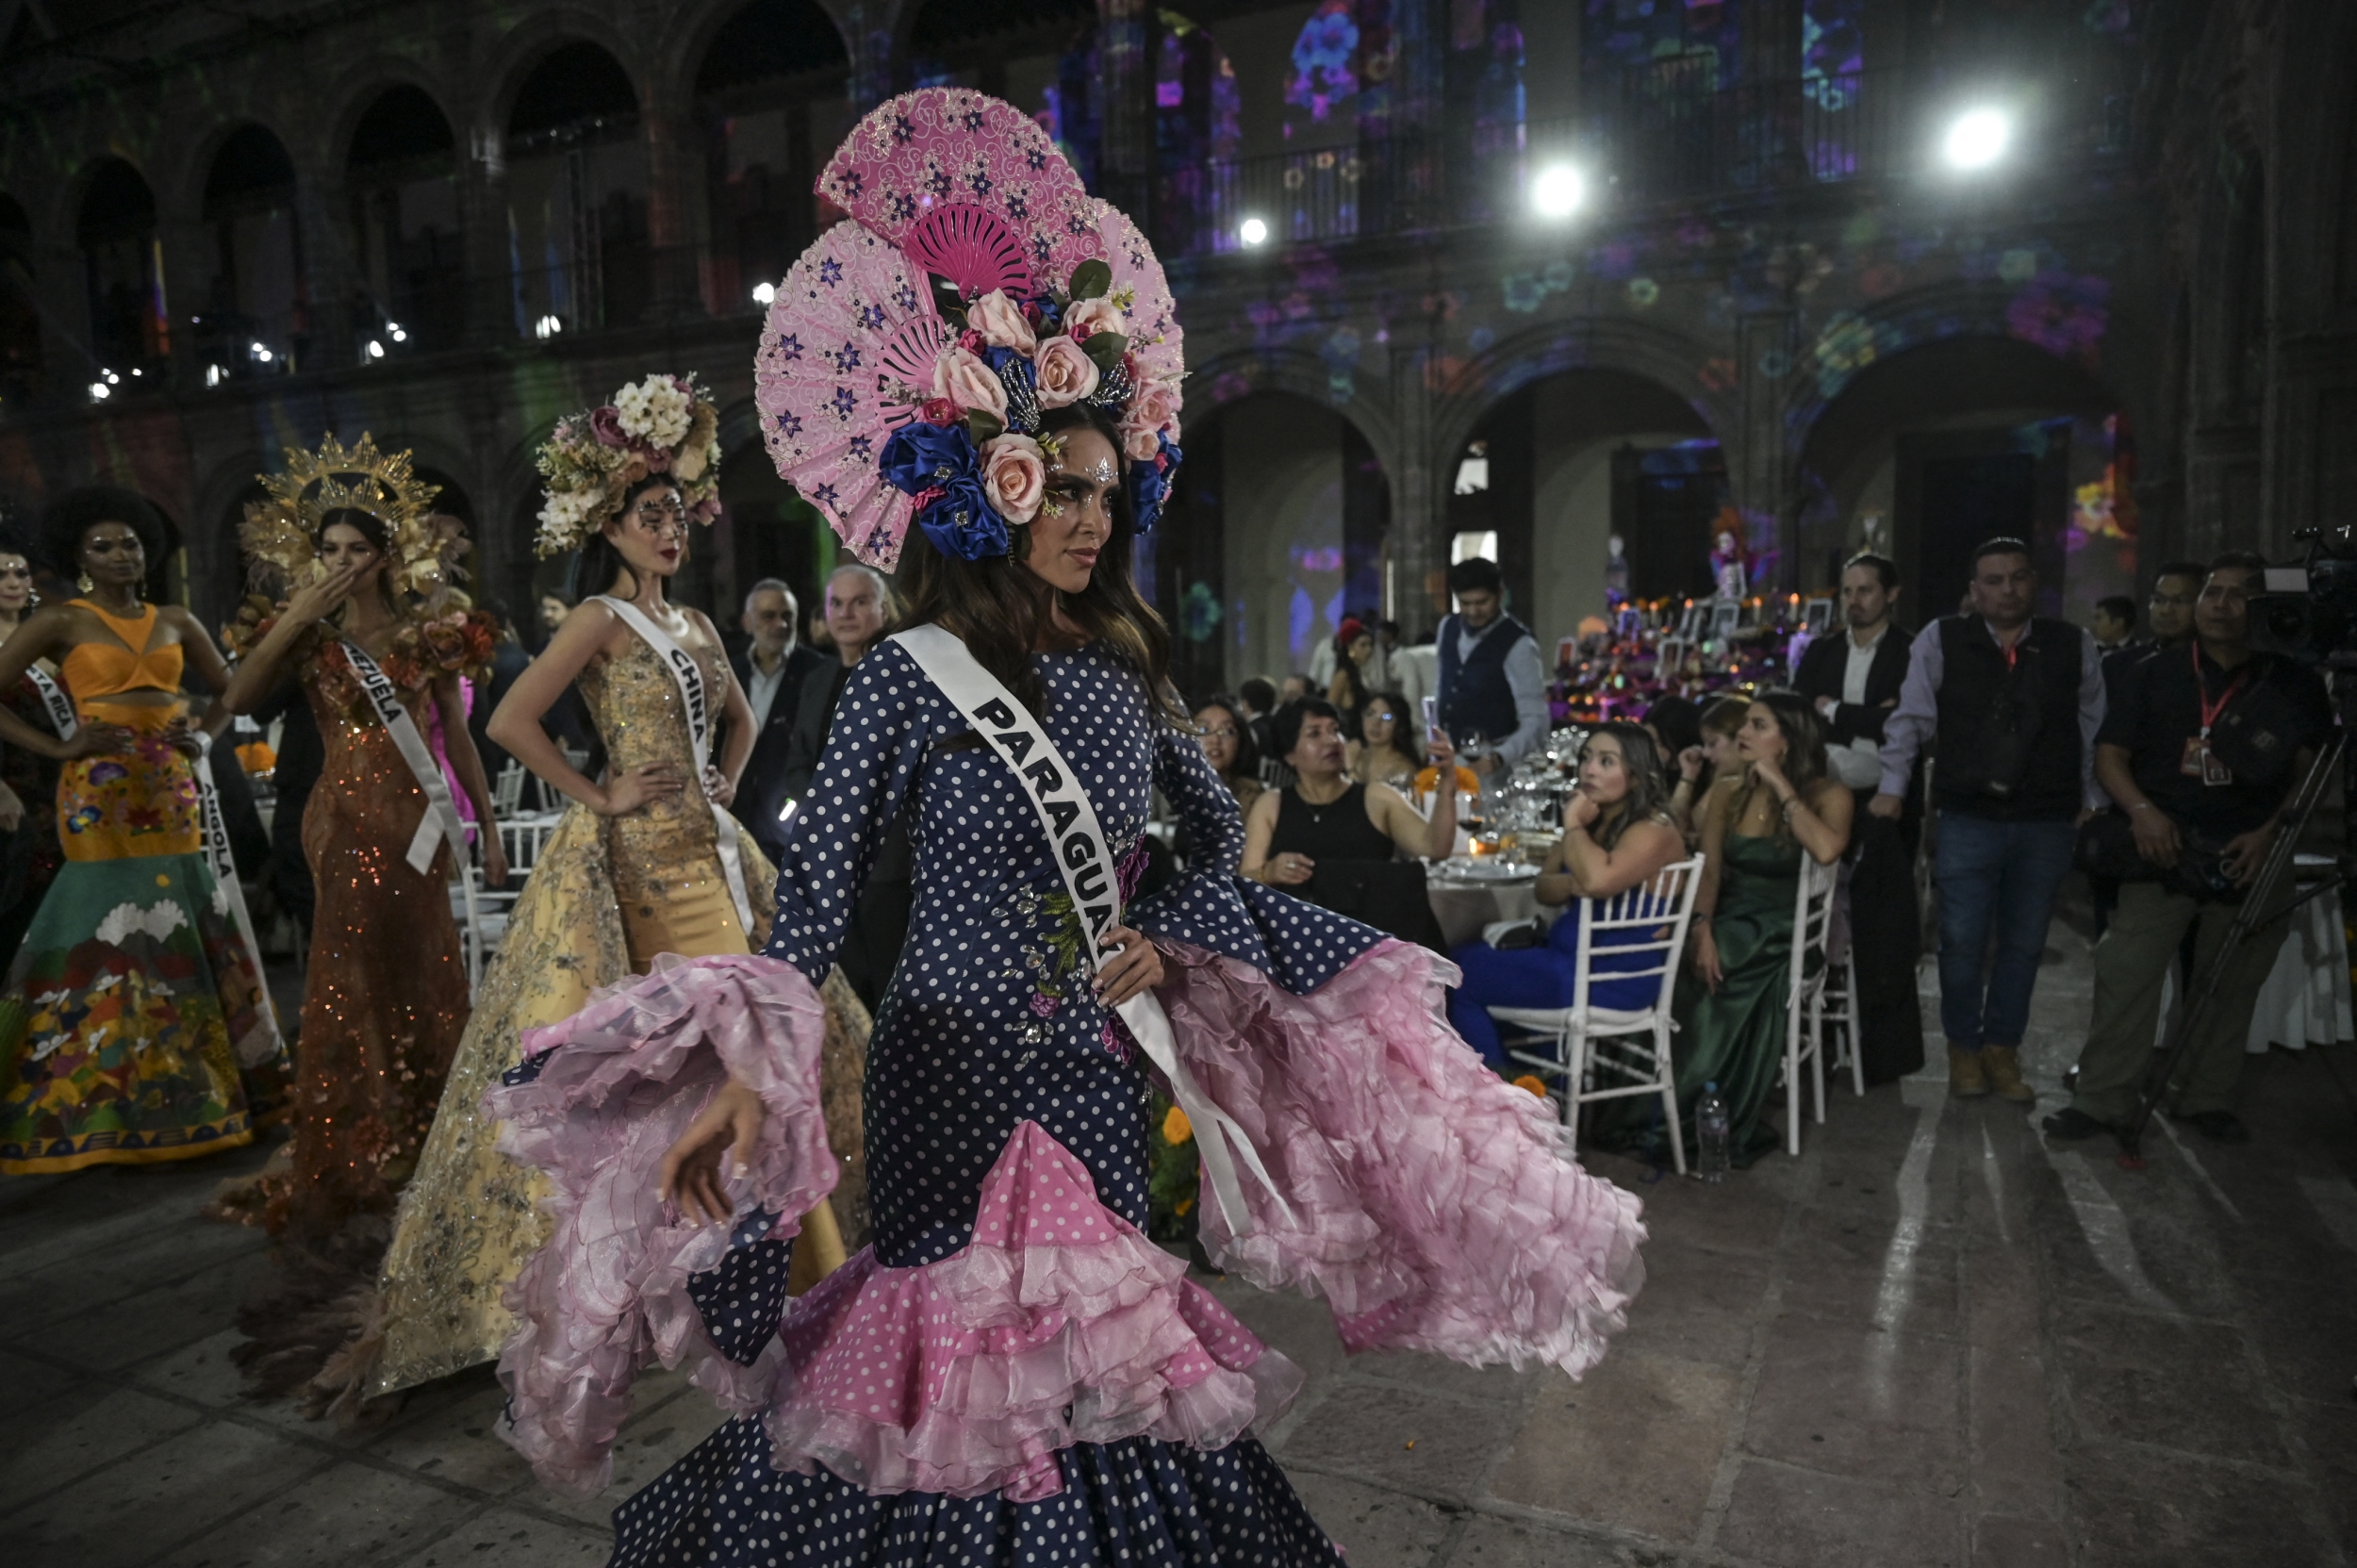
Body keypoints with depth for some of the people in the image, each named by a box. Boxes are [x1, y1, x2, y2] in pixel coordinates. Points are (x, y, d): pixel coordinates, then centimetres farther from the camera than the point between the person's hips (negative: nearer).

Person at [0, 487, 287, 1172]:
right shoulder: (59, 621, 0)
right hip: (101, 792, -4)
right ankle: (108, 1106, 9)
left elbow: (229, 688, 21)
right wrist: (59, 747, -10)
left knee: (182, 933, 7)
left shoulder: (176, 621, 12)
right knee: (109, 935, -1)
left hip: (171, 792, 4)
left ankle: (188, 1093, 18)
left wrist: (203, 738, 5)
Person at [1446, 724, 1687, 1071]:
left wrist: (1573, 823, -18)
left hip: (1617, 975, -9)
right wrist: (1570, 885, -15)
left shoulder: (1653, 829, -16)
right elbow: (1543, 887, 9)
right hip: (1573, 954, 9)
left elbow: (1598, 880, -35)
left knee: (1460, 975, -8)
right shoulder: (1592, 820, 12)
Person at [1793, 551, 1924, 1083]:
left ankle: (1885, 1052, 9)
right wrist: (1866, 721, -10)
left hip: (1883, 807, -4)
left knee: (1881, 932, -1)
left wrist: (1834, 711, -7)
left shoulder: (1911, 654, -1)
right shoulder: (1820, 653, 14)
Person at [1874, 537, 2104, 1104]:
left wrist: (2094, 803, 10)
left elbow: (2094, 731, 11)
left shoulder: (2073, 646, 5)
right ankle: (1963, 1048, 19)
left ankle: (2002, 1049, 24)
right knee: (1962, 941, 0)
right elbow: (1909, 718, 2)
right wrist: (1892, 787, -2)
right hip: (1968, 819, -2)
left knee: (2023, 944, 10)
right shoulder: (1941, 640, -2)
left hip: (2047, 823, 2)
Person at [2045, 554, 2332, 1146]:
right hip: (2164, 850, -1)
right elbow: (2109, 755, 3)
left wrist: (2270, 831, -10)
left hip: (2250, 857, 1)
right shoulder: (2154, 675, 6)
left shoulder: (2294, 685, 7)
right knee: (2125, 973, -9)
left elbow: (2311, 772, 5)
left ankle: (2208, 1099, 22)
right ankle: (2101, 1099, -4)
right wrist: (2141, 810, -15)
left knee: (2228, 986, 9)